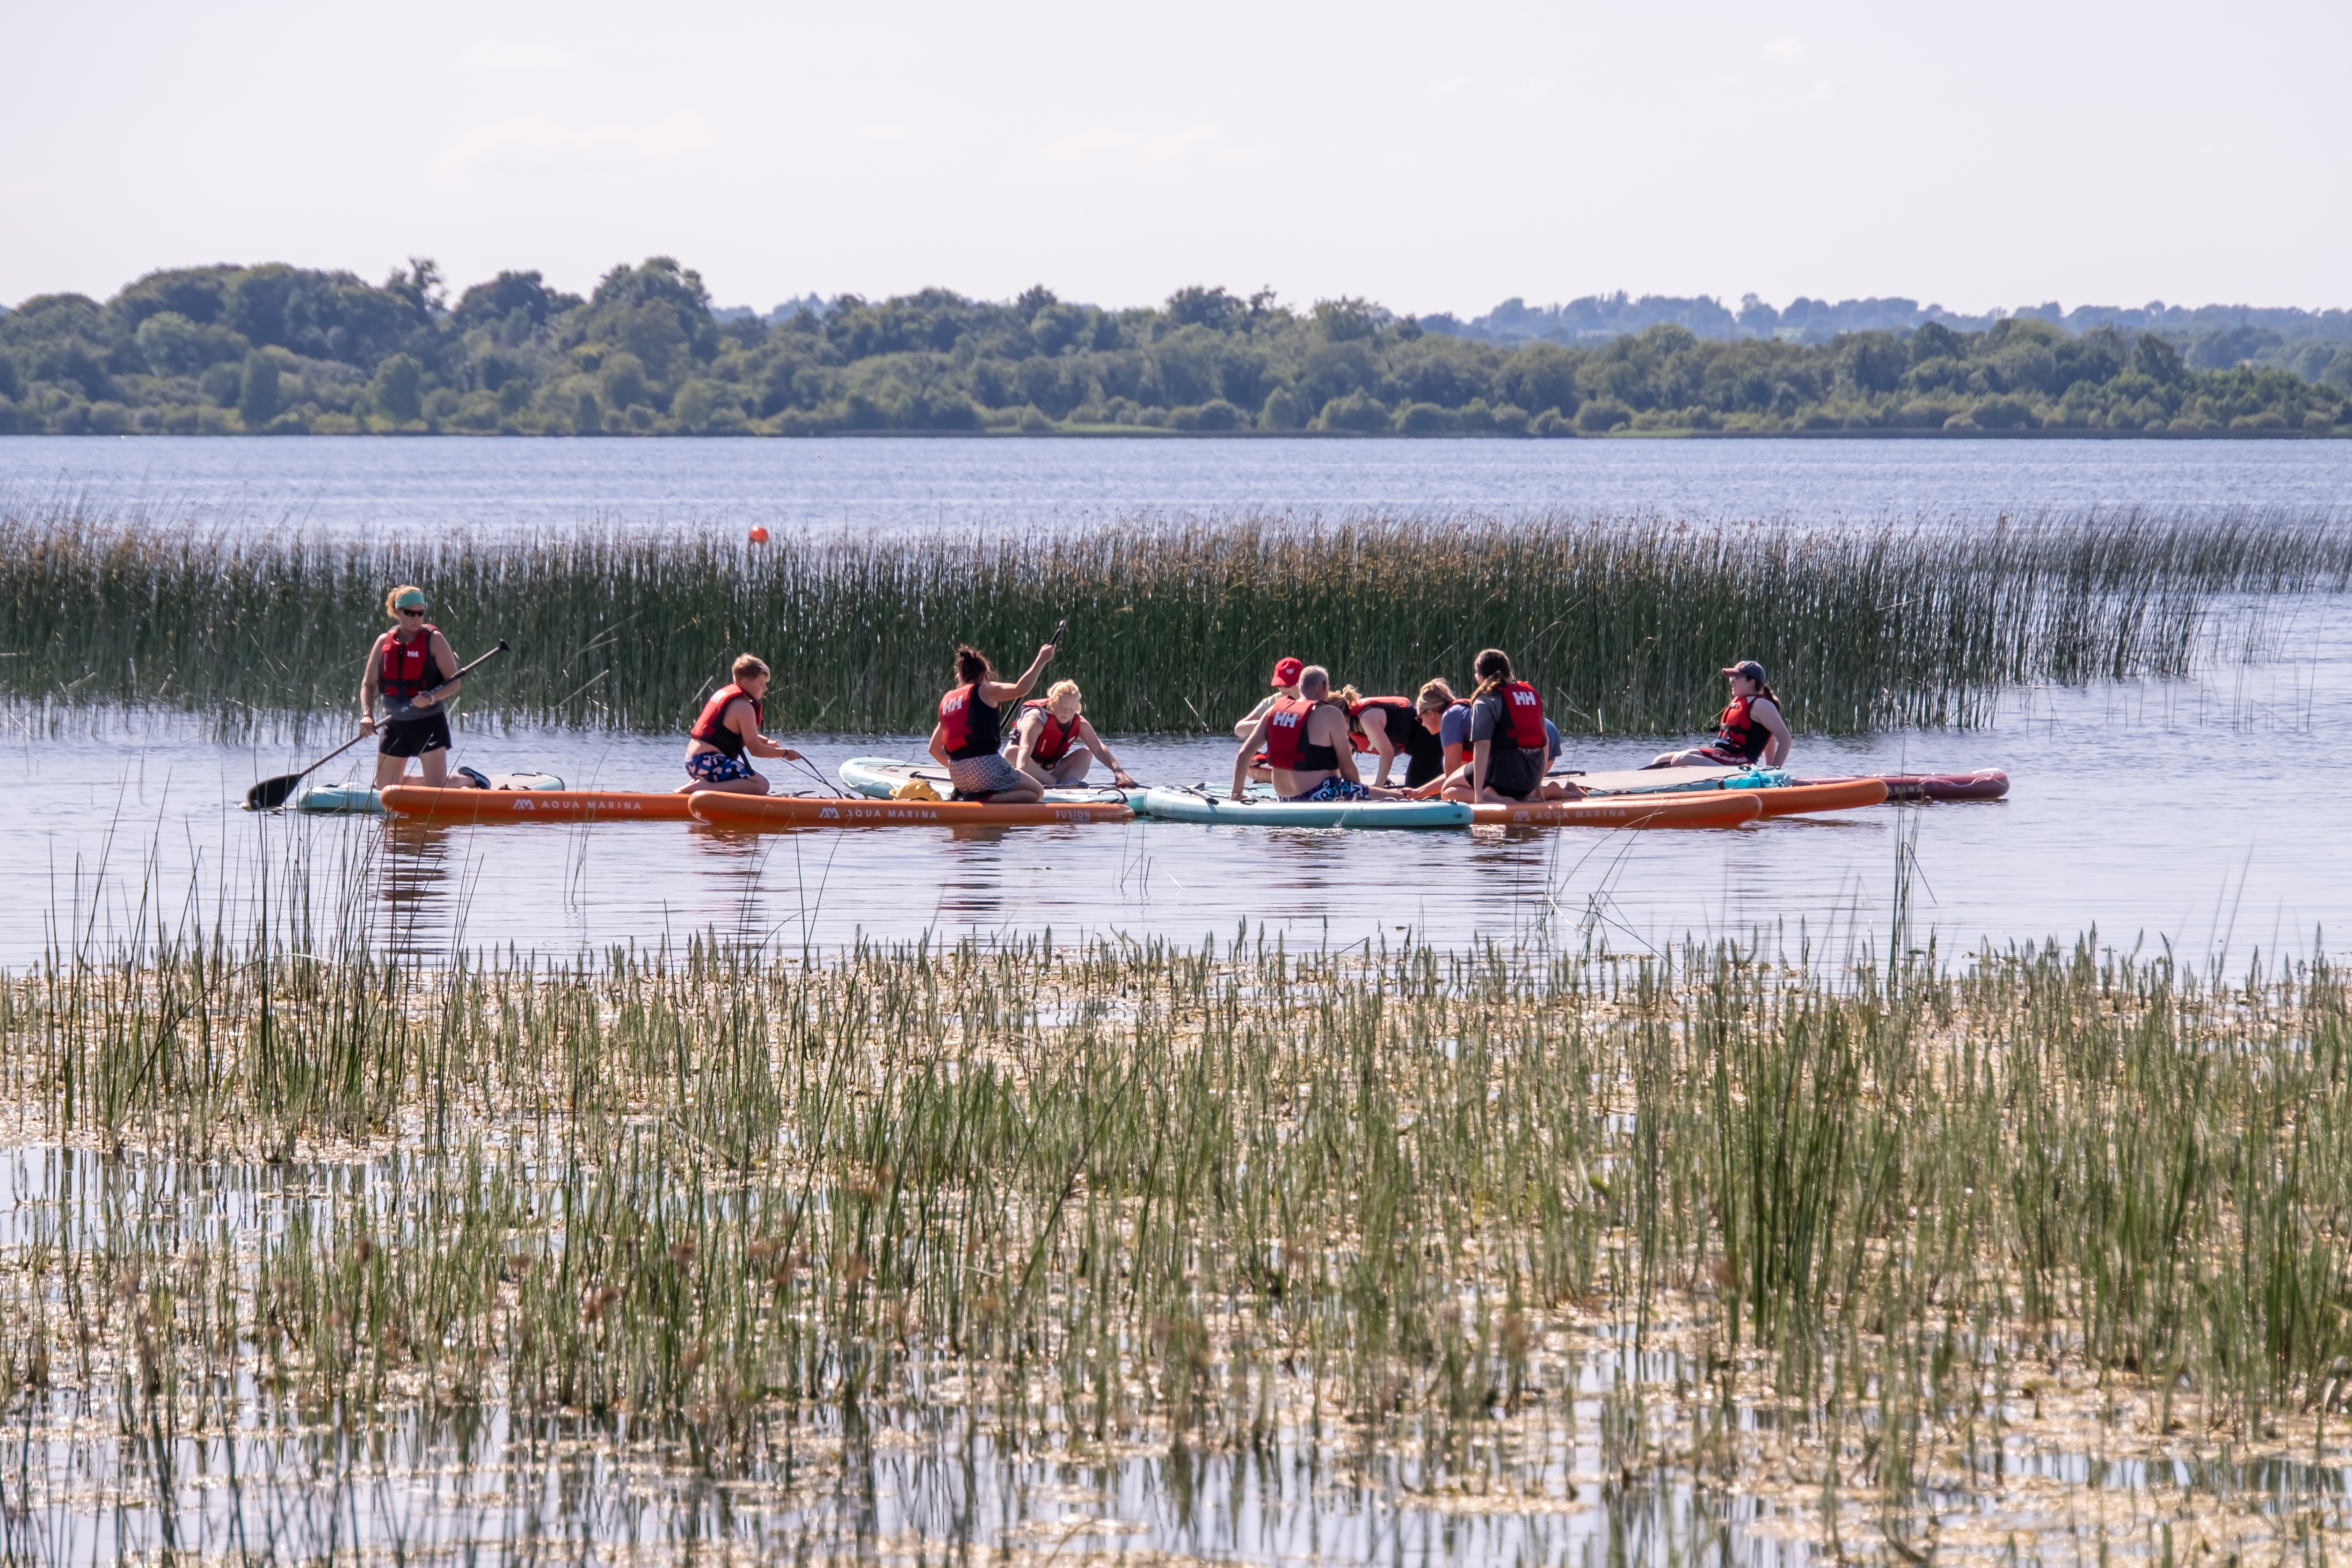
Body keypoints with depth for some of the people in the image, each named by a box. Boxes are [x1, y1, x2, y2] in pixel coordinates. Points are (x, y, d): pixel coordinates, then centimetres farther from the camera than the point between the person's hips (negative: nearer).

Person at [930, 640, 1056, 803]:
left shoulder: (947, 699, 17)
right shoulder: (986, 691, -1)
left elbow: (935, 749, 18)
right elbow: (1021, 689, -18)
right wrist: (1041, 660, -8)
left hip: (958, 776, 7)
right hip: (986, 767, -7)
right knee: (1036, 792, 9)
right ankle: (985, 799, -16)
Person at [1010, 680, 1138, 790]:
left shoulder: (1079, 724, -7)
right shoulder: (1035, 720, -26)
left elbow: (1099, 749, -15)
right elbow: (1025, 750, -43)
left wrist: (1118, 771, -32)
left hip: (1050, 772, 5)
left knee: (1085, 753, -10)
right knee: (1012, 753, -35)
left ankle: (1070, 783, -38)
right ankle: (1059, 784, -38)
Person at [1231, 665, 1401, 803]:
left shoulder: (1275, 711, 6)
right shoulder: (1331, 714, -10)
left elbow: (1244, 754, 5)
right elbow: (1347, 768, -7)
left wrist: (1237, 794, 16)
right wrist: (1361, 797, 8)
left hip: (1287, 799, 7)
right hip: (1323, 795, -7)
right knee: (1397, 798, -6)